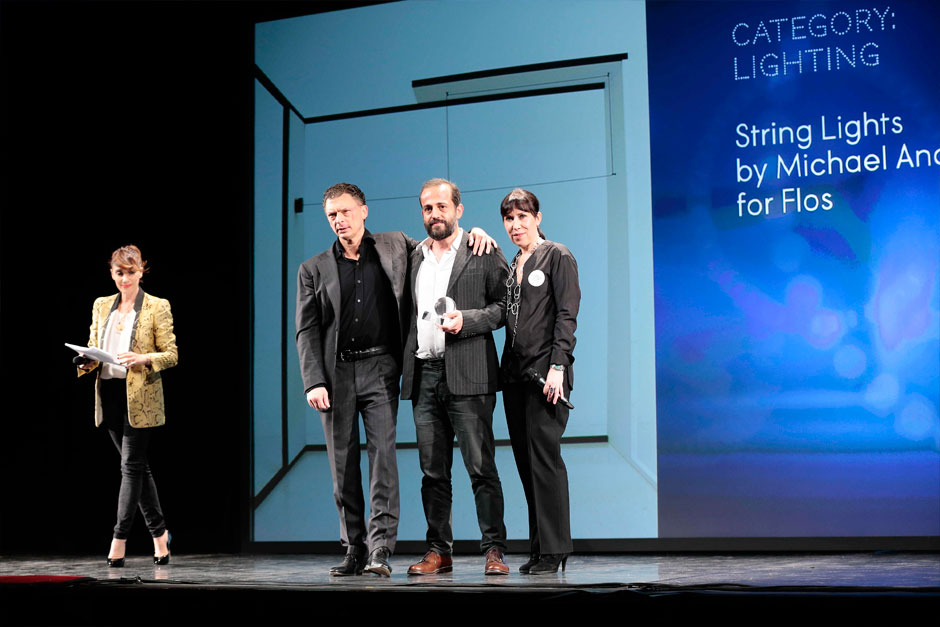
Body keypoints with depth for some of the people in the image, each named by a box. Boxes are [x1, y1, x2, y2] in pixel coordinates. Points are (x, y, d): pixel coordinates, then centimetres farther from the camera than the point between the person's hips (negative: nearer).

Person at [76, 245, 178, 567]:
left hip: (140, 396, -5)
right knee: (138, 466, 11)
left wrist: (143, 359, -22)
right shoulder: (101, 305, 13)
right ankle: (159, 535, 20)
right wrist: (87, 362, -7)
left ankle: (119, 540, -5)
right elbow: (93, 347, 16)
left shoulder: (157, 307, -2)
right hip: (110, 394, 5)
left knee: (131, 466, -6)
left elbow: (171, 355, -4)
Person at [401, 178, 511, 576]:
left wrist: (466, 320, -15)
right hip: (424, 374, 5)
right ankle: (438, 551, 12)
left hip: (466, 374, -5)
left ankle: (494, 550, 0)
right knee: (433, 470, 7)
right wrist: (405, 369, 10)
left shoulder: (483, 252, 3)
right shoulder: (415, 256, 17)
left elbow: (504, 305, 0)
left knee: (481, 465, -6)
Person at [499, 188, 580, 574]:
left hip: (545, 370, -7)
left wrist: (557, 366, -16)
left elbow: (567, 315, -9)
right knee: (525, 461, 6)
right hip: (515, 372, 7)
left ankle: (553, 550, -5)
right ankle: (539, 548, 11)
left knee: (544, 457, -10)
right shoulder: (511, 265, 19)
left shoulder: (558, 257, -1)